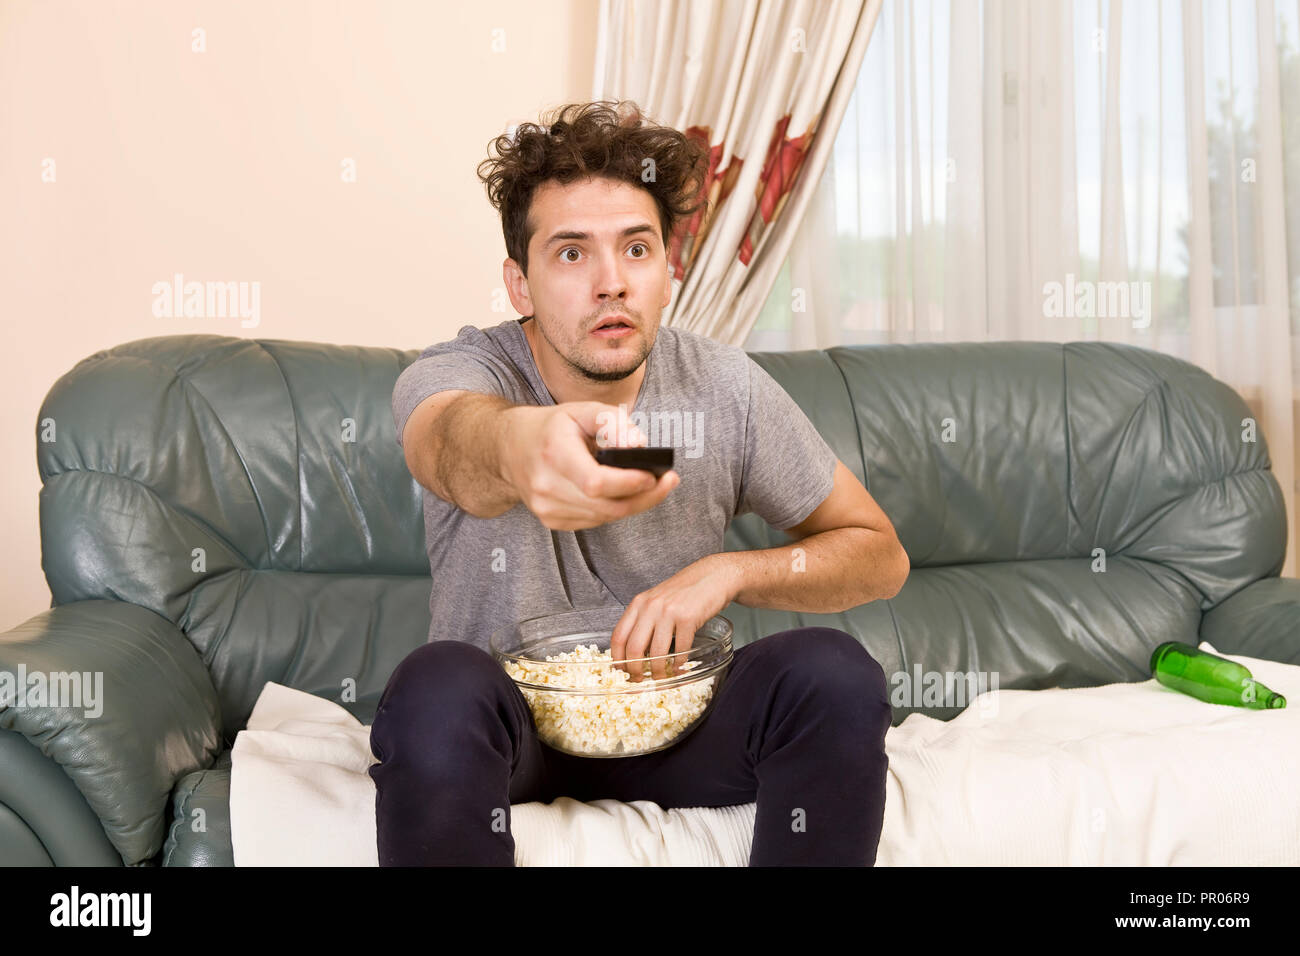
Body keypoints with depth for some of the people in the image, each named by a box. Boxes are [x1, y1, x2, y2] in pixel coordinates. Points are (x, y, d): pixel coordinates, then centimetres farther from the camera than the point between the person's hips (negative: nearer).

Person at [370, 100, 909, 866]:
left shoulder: (726, 390, -9)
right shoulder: (455, 373, -16)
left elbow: (880, 554, -1)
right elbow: (455, 441, -43)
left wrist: (730, 572, -20)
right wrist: (517, 444, -68)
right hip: (514, 726, -2)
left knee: (834, 675, -26)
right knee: (438, 687, -35)